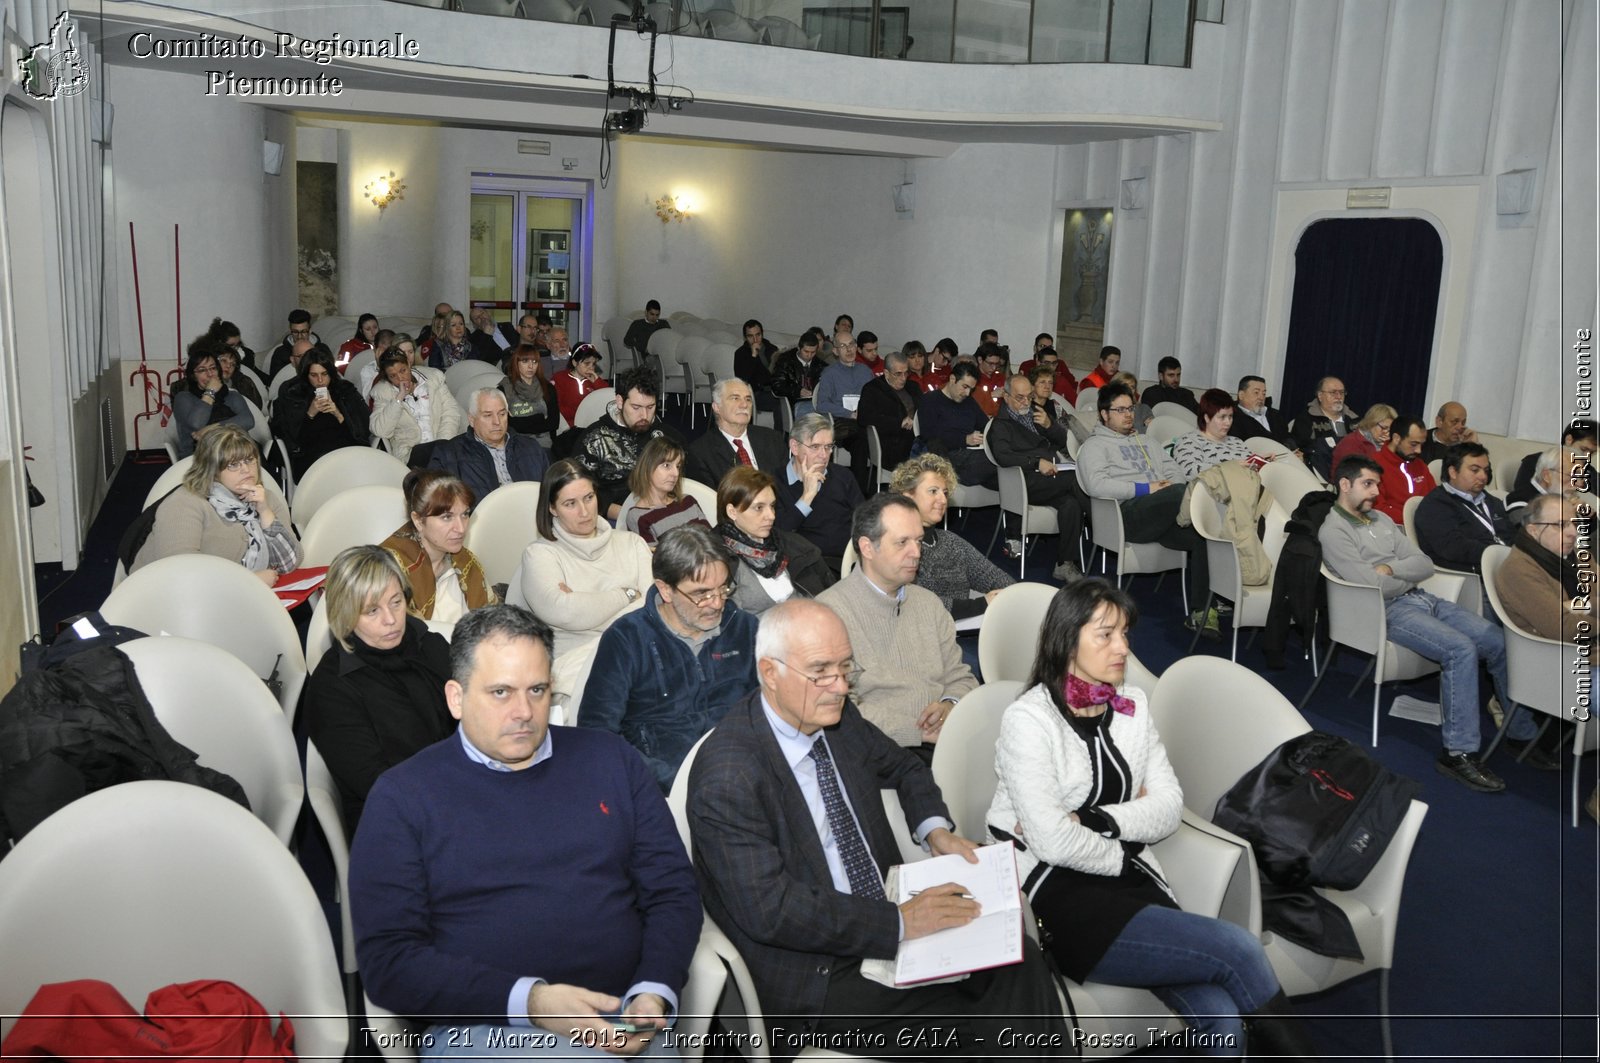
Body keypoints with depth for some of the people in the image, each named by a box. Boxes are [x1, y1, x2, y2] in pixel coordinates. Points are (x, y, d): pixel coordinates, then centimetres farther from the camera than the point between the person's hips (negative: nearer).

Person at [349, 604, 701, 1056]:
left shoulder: (610, 759, 12)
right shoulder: (402, 796, 3)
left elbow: (673, 891, 11)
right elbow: (387, 959, -3)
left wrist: (654, 994, -8)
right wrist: (531, 1001, -15)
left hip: (619, 1017, 4)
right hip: (482, 1026, -4)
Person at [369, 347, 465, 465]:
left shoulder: (434, 377, 9)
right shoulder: (382, 392, 6)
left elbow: (451, 413, 2)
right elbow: (380, 431, -7)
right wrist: (400, 397, -10)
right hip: (410, 453, -1)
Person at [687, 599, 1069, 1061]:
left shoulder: (838, 716, 2)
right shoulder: (726, 776, -20)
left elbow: (903, 767, 21)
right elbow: (769, 908, -25)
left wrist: (934, 828, 1)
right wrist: (898, 923, -23)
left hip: (887, 925, 7)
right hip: (814, 977, -6)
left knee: (1020, 962, -17)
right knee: (981, 1026, -22)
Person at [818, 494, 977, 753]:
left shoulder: (929, 603, 19)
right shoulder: (831, 610, -6)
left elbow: (959, 677, 22)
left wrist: (949, 706, -3)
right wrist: (920, 731, -16)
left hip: (947, 739, 8)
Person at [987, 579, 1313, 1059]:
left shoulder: (1132, 705, 10)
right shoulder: (1028, 720, -10)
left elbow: (1170, 807, 4)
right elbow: (1052, 841, -18)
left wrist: (1093, 820, -11)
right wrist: (1120, 855, -3)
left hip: (1133, 881, 6)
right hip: (1059, 896, -5)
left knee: (1223, 1018, -19)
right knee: (1237, 949, -17)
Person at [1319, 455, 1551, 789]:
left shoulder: (1381, 519, 18)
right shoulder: (1334, 531, -7)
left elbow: (1425, 565, 12)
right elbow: (1369, 583, -18)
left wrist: (1391, 569, -8)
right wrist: (1407, 577, 0)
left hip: (1421, 599, 8)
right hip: (1388, 610, -8)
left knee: (1500, 642, -4)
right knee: (1461, 649, -29)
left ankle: (1523, 733, 9)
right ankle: (1459, 753, -26)